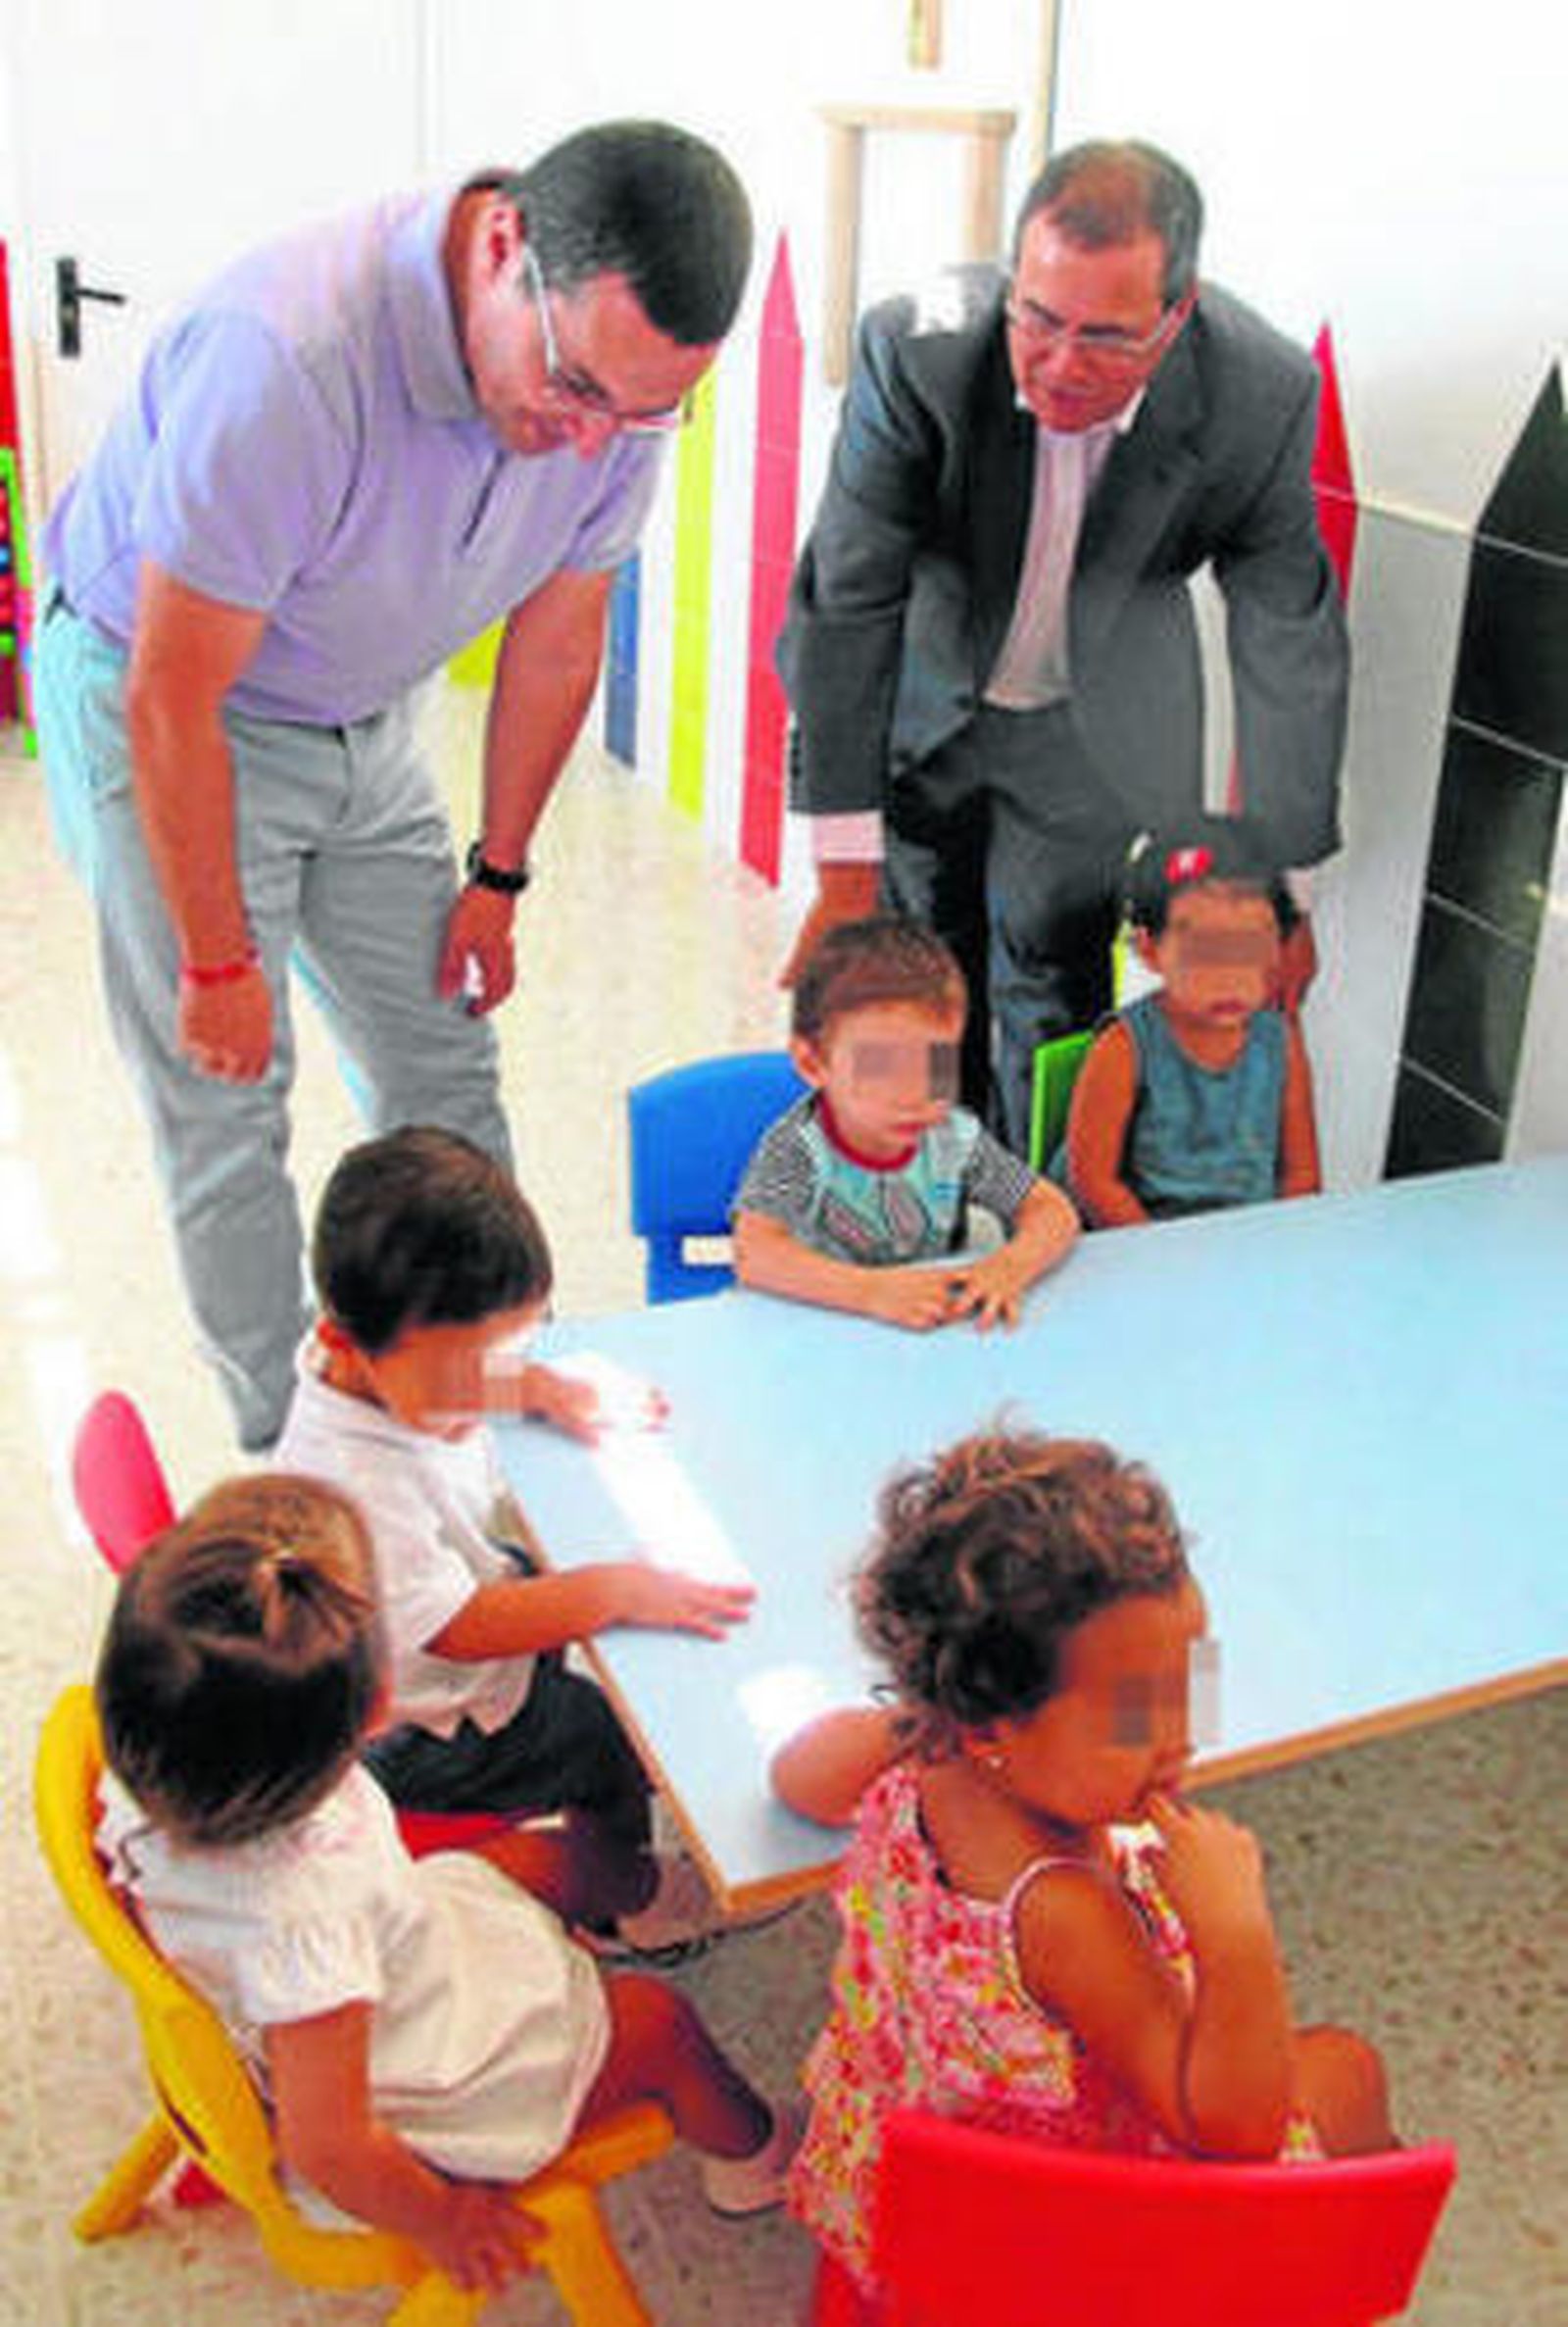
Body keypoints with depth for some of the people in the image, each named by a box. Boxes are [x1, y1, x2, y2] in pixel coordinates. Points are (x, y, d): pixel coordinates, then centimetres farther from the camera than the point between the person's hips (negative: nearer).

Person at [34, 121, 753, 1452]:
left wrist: (499, 875, 6)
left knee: (445, 1065, 7)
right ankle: (292, 1462, 14)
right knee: (226, 1106, -1)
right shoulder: (287, 359, -38)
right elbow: (176, 697, -28)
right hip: (157, 705, -5)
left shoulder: (623, 368, -17)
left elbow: (557, 639, 0)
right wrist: (218, 964, -18)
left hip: (361, 719, 6)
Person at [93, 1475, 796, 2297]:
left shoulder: (151, 1777, -28)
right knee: (657, 2020, 11)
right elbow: (328, 2150, -34)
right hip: (419, 2119, -6)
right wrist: (444, 2222, -16)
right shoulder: (306, 1920, -48)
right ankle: (751, 2156, 43)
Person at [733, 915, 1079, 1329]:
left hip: (937, 1334, 4)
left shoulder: (956, 1140, -6)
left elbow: (1053, 1211, -2)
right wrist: (872, 1291, -41)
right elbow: (753, 1255, -30)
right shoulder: (796, 1151, -17)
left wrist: (1011, 1267, -24)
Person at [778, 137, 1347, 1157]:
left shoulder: (1262, 394, -26)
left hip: (1092, 727, 0)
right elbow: (848, 602, -25)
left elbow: (1290, 644, -15)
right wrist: (846, 874, -24)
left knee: (1052, 1001, 3)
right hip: (916, 697, 0)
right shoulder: (916, 351, -30)